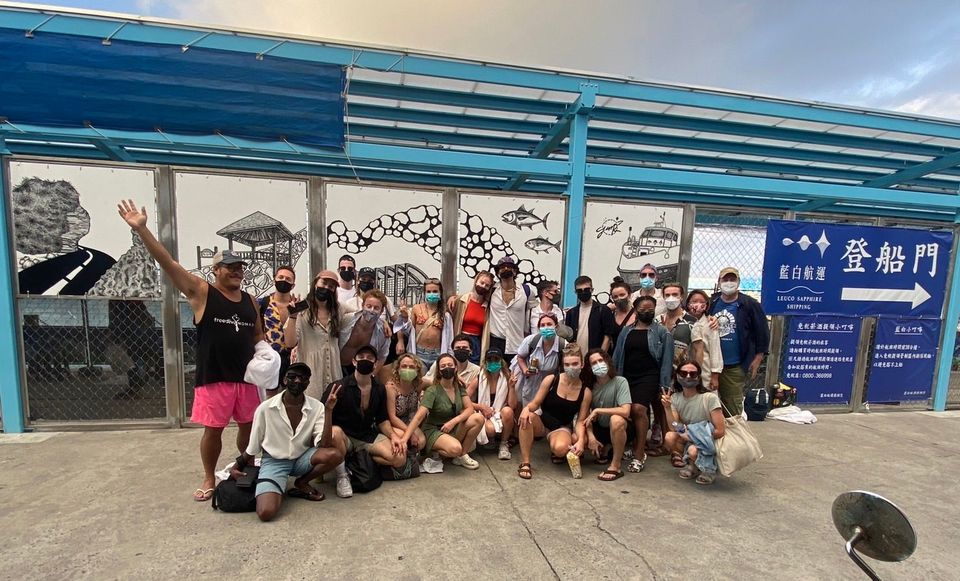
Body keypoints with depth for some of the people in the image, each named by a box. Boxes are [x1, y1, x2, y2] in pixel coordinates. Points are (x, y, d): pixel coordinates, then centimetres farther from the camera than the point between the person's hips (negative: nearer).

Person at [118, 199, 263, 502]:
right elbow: (168, 264, -14)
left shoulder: (249, 300, 9)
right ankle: (209, 479, 27)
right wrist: (141, 229, -22)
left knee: (249, 425, 13)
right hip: (213, 377, -4)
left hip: (245, 376, 4)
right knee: (213, 430, 5)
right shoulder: (201, 292, -4)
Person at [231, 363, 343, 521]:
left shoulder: (317, 407, -12)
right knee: (266, 512, -27)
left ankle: (301, 483, 2)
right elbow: (253, 446, 2)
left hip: (302, 458, 2)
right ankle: (279, 491, 10)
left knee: (335, 455, -28)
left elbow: (324, 446, -21)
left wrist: (328, 411, -28)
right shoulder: (265, 408, -14)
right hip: (274, 461, -2)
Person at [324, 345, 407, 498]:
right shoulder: (339, 387, -15)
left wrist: (393, 436, -6)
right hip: (344, 437, -4)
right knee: (334, 432, -39)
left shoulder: (379, 389, 1)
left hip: (368, 436, 4)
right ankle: (342, 474, -13)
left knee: (400, 458, -15)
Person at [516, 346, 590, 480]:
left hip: (562, 427, 0)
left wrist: (581, 440, -22)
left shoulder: (585, 392, -6)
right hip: (542, 422, 0)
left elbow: (580, 421, -3)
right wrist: (527, 408, -30)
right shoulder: (551, 380, -10)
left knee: (560, 448, -35)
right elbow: (535, 403, -6)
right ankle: (525, 463, -24)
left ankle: (555, 452, 7)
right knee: (527, 417, -35)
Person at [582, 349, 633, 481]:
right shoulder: (590, 386, -3)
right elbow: (587, 416, -5)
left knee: (616, 419, -39)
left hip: (622, 428, -5)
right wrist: (590, 436, -21)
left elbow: (625, 411, -29)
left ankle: (615, 467, -23)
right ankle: (606, 449, 12)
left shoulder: (620, 381, -18)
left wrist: (597, 411, -25)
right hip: (601, 429, 5)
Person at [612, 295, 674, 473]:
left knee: (639, 409, -20)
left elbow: (666, 360, -1)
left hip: (648, 377, -4)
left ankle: (639, 454, -9)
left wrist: (663, 384, -7)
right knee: (628, 411, 4)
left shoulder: (662, 332, 2)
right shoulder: (626, 331, 12)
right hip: (627, 377, 4)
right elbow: (617, 356, 12)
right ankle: (636, 445, 27)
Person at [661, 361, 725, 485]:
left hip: (709, 443, -4)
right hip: (689, 441, 4)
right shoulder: (675, 398, -4)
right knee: (669, 437, -25)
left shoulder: (710, 398, -19)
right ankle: (691, 466, 5)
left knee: (693, 450, -34)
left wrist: (692, 436, -18)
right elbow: (674, 428, -13)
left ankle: (709, 470, 3)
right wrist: (668, 408, -28)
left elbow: (720, 431, -17)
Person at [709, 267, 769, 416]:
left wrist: (758, 358, -3)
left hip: (735, 366, -2)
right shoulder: (711, 303, 4)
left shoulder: (750, 305, -3)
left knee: (733, 407, 6)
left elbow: (762, 332, -1)